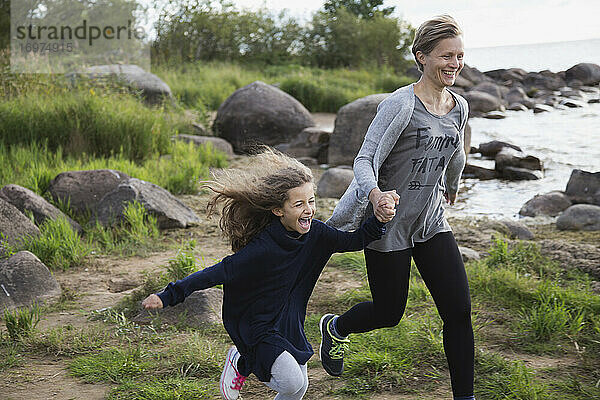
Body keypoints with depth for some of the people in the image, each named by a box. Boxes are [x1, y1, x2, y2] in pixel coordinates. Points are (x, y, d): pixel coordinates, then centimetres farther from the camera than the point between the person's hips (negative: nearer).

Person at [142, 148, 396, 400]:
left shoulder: (314, 233, -10)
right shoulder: (262, 249, -29)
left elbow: (353, 241, 1)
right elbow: (218, 273, -26)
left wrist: (379, 220, -17)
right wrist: (168, 296, -27)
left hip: (289, 325, 7)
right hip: (256, 327, -7)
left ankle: (248, 363, 37)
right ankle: (241, 363, 8)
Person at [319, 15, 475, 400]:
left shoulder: (459, 107, 3)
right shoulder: (400, 105, -18)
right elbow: (365, 159, -23)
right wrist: (375, 193, -44)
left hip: (431, 221, 6)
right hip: (389, 223, -5)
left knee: (459, 310, -2)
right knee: (389, 312, 8)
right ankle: (335, 327, 40)